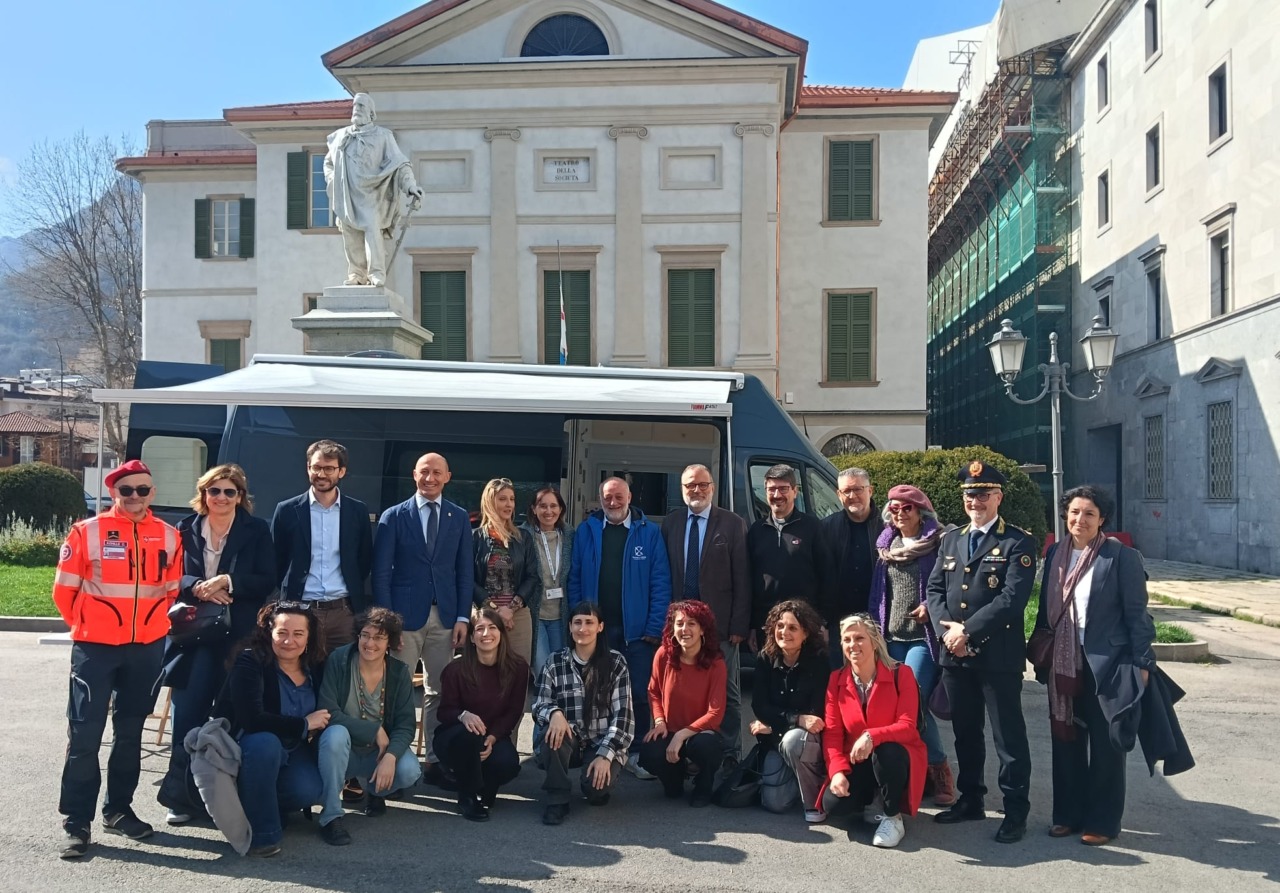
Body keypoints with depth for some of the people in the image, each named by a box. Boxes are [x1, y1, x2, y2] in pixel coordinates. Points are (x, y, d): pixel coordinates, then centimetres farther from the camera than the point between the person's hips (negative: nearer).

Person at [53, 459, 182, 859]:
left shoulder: (168, 536, 3)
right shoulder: (87, 532, -6)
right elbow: (64, 590, -1)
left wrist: (153, 624, 11)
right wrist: (87, 626, 7)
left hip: (147, 649, 3)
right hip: (95, 647, -3)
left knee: (130, 732, 13)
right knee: (84, 734, -3)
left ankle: (118, 809, 26)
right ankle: (76, 822, 6)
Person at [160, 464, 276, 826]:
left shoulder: (257, 531, 3)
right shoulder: (185, 530, 8)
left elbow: (267, 581, -2)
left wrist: (227, 582, -14)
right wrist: (196, 588, -13)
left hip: (238, 635, -1)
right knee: (187, 715, -1)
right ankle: (180, 795, 8)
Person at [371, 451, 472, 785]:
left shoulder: (459, 517, 8)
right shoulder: (393, 516, 1)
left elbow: (464, 572, 8)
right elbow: (381, 572, -2)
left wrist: (463, 617, 0)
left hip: (444, 615, 2)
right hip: (405, 614, -2)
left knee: (438, 691, 6)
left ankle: (434, 760, 13)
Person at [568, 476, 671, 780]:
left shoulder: (649, 532, -1)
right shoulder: (586, 531, 4)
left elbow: (660, 582, -4)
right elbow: (575, 579, 3)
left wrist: (655, 627, -10)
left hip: (635, 630, -2)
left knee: (640, 695, 3)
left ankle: (636, 754, 14)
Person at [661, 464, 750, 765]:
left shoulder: (733, 524, -1)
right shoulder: (670, 524, 8)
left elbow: (742, 579, -4)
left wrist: (739, 626, -9)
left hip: (720, 624, -3)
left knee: (726, 693, 6)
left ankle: (728, 753, 15)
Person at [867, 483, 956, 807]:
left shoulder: (938, 544, -4)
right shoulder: (886, 546, 13)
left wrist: (930, 606, -18)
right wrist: (876, 628, 11)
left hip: (923, 637, -6)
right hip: (891, 637, 6)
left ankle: (939, 770, 3)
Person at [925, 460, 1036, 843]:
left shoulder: (1018, 542, -5)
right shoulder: (950, 539, 14)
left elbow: (1013, 597, -15)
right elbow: (934, 589, 10)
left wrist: (968, 630, -17)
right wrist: (946, 629, -8)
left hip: (999, 656, -6)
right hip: (954, 654, 6)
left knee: (1009, 737, 2)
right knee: (965, 733, 16)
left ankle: (1015, 812, 10)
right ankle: (970, 799, 29)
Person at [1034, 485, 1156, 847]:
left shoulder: (1122, 556, -9)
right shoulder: (1055, 554, 6)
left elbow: (1137, 614, -9)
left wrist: (1141, 664, -11)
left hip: (1107, 664, -5)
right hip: (1063, 664, 5)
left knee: (1105, 746, 6)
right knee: (1066, 741, 12)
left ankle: (1102, 821, 17)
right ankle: (1068, 814, 24)